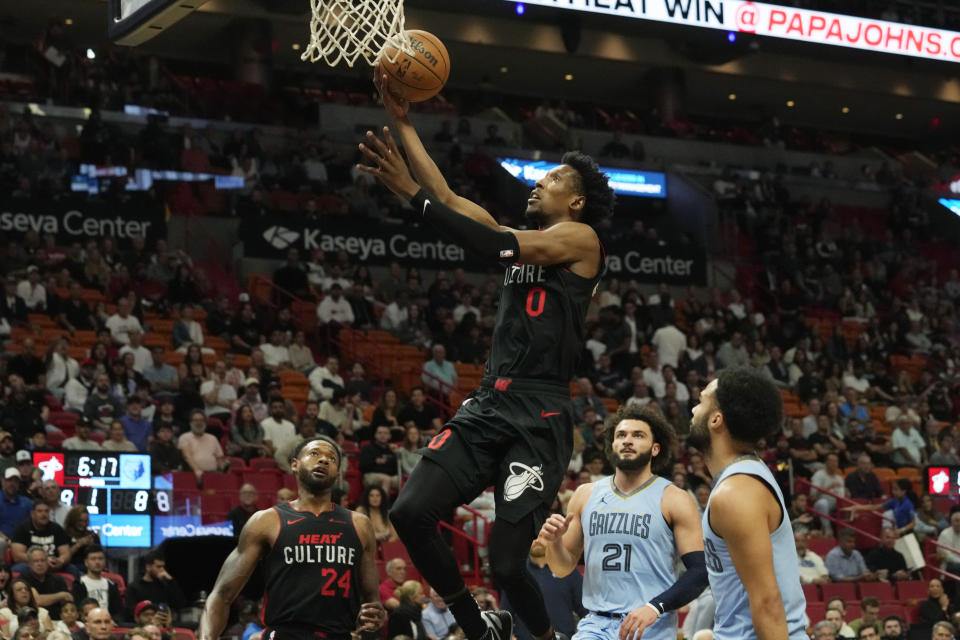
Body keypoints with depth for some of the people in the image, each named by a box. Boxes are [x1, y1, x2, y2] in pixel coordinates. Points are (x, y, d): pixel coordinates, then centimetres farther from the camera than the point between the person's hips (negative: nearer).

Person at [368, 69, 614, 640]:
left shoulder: (579, 238, 0)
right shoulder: (523, 239, 22)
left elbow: (494, 246, -14)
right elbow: (449, 199, 22)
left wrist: (410, 192, -16)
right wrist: (403, 122, 20)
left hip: (540, 415, -7)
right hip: (490, 404, 7)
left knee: (507, 562, -13)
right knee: (411, 513, -10)